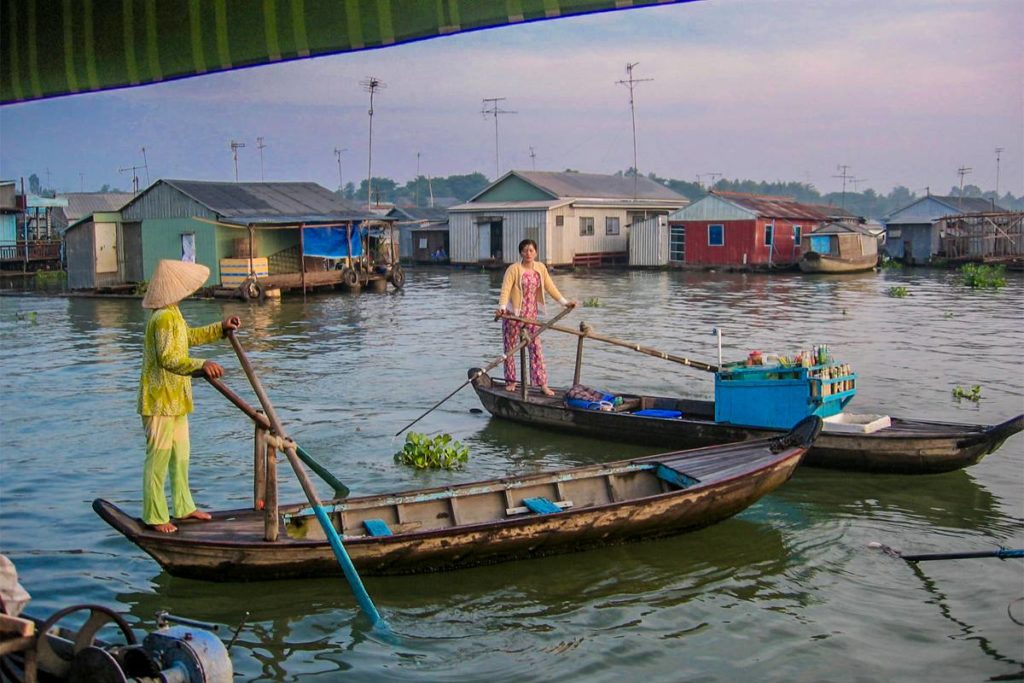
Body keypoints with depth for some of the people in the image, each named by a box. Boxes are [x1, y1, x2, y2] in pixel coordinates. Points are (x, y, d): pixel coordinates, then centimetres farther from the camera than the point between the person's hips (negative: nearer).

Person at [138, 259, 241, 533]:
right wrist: (201, 365, -38)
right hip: (160, 400, -11)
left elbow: (190, 336, 31)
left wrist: (221, 328, 24)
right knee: (158, 457, -4)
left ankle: (184, 507, 29)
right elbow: (168, 358, -29)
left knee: (180, 454, 18)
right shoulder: (163, 318, -20)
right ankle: (155, 516, 4)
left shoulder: (173, 315, 13)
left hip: (175, 399, 11)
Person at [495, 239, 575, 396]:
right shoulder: (514, 269, -12)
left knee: (536, 348, 1)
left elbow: (550, 287, 11)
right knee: (510, 348, 5)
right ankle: (511, 382, 18)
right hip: (513, 314, -4)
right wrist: (502, 307, -36)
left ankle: (542, 384, 3)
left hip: (531, 314, 4)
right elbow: (505, 289, -20)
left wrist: (565, 302, 10)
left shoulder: (540, 268, 4)